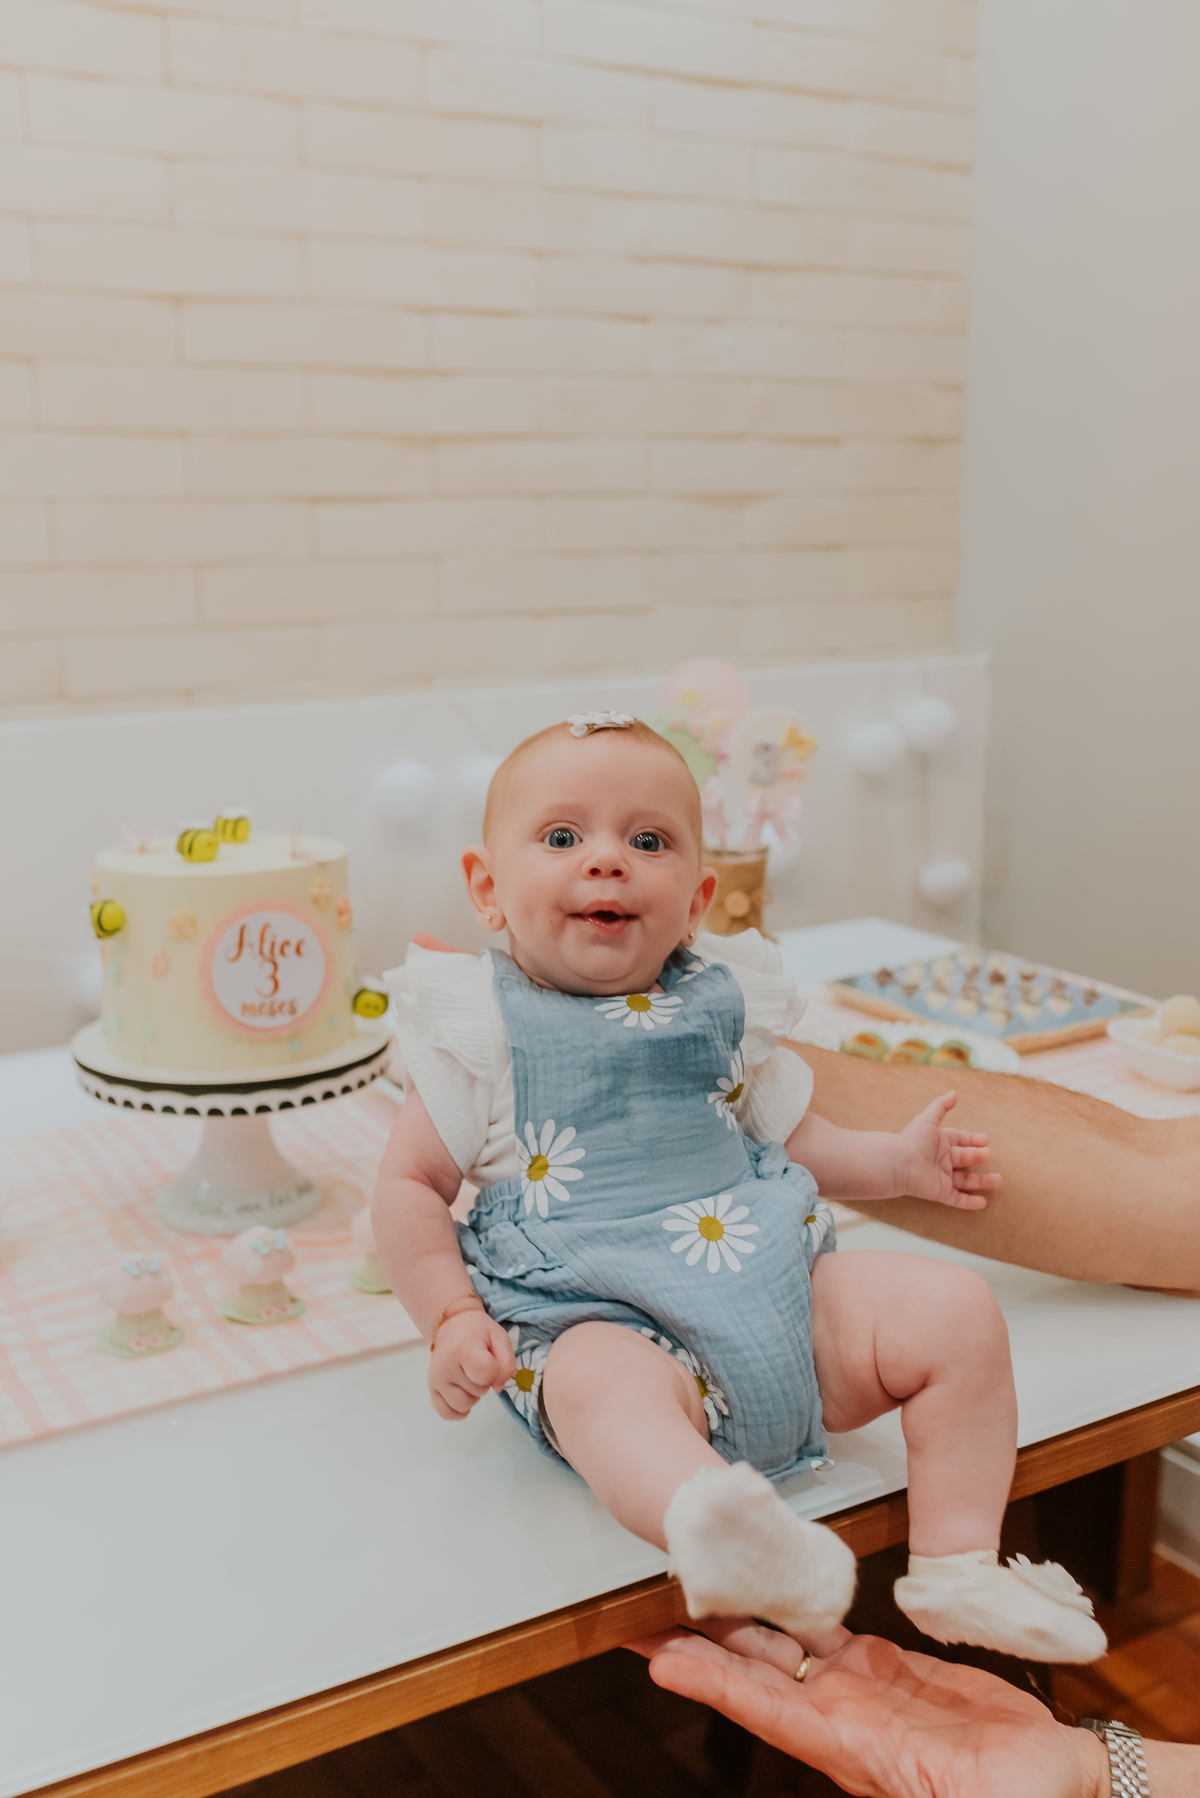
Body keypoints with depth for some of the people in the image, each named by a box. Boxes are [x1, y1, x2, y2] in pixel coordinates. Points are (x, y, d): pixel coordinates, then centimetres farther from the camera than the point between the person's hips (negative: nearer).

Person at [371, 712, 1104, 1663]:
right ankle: (714, 1531, -63)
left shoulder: (725, 1005, 14)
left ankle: (960, 1566, -7)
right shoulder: (486, 1031, 3)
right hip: (600, 1315, -4)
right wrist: (453, 1320, -7)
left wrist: (894, 1160, 11)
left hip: (782, 1290, 5)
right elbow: (410, 1187, 5)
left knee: (956, 1309, -10)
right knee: (603, 1380, -38)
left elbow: (796, 1136, 25)